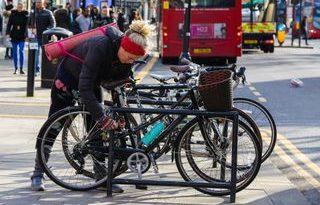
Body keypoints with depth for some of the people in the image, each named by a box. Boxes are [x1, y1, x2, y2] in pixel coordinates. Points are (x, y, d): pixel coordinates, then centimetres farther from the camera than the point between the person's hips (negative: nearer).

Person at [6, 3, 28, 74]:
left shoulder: (25, 15, 0)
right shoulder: (13, 14, 2)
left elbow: (27, 25, -2)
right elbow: (9, 24, 2)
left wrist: (26, 35, -9)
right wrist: (8, 33, -9)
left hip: (22, 36, -2)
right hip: (14, 36, 2)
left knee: (21, 51, -8)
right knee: (15, 52, 6)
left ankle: (21, 68, -3)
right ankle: (15, 68, 14)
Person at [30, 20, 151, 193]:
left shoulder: (128, 54, -20)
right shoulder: (100, 47, -41)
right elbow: (84, 87, -43)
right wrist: (102, 117, -46)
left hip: (92, 81, 6)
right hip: (69, 76, -6)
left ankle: (101, 177, 6)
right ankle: (38, 174, 8)